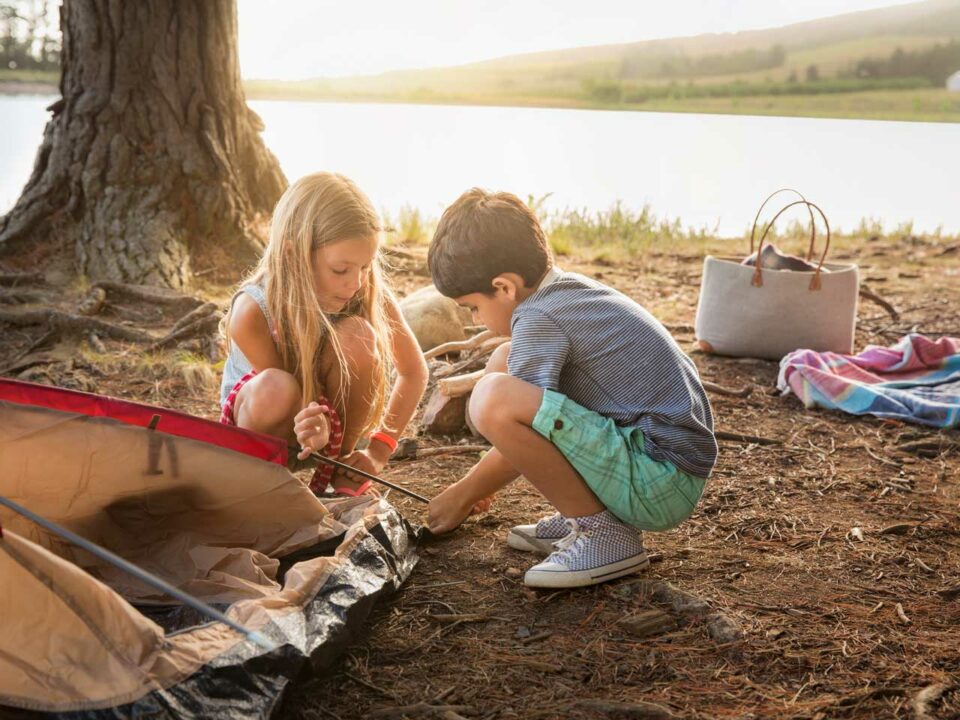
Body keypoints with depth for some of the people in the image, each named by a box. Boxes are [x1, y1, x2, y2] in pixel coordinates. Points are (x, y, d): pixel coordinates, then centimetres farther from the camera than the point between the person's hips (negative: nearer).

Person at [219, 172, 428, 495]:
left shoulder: (371, 296, -23)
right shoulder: (252, 311, -31)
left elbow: (414, 372, -11)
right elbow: (277, 393, -24)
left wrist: (378, 450, -18)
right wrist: (311, 434, -48)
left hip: (333, 416, 3)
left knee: (357, 334, -28)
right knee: (274, 387, -39)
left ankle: (340, 469, -12)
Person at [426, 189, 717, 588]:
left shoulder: (539, 318, -15)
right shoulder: (573, 288, 14)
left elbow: (518, 434, -13)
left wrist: (462, 494, 5)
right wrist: (478, 482, 32)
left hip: (660, 484, -10)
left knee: (494, 398, -27)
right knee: (506, 362, 15)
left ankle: (602, 532, -11)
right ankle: (584, 513, 11)